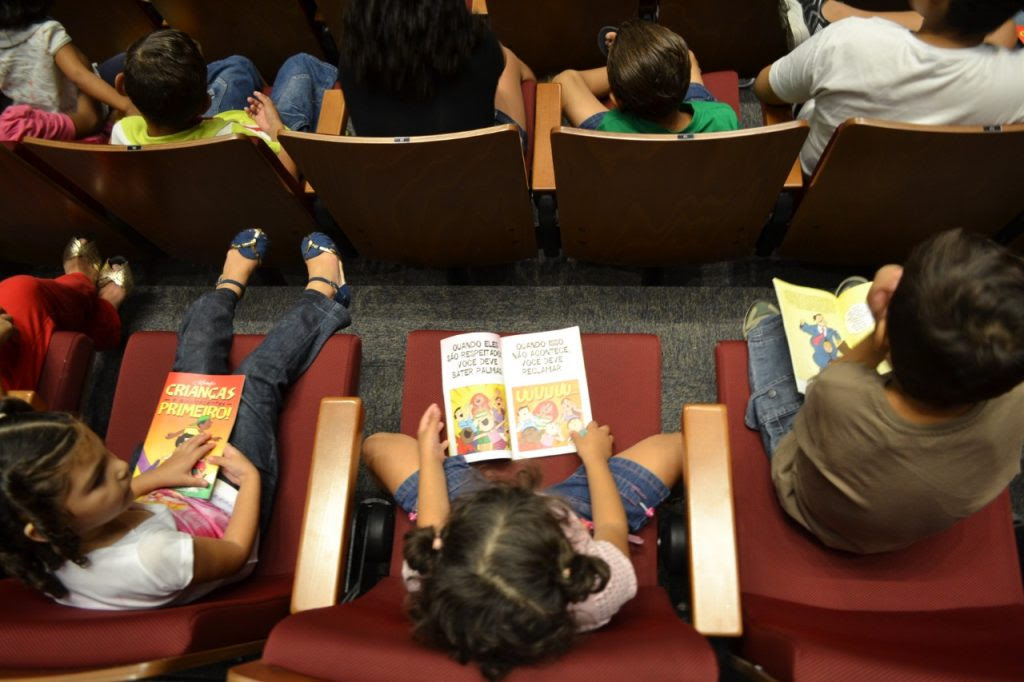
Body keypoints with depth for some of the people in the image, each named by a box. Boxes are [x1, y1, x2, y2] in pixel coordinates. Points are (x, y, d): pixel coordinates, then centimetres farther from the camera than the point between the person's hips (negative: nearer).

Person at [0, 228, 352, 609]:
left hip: (167, 493, 5)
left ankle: (230, 284, 46)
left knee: (195, 365, 11)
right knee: (256, 379, 3)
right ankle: (321, 296, 34)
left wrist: (157, 476, -11)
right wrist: (251, 477, -15)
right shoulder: (148, 562, -49)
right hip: (233, 508, -4)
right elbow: (235, 552, -27)